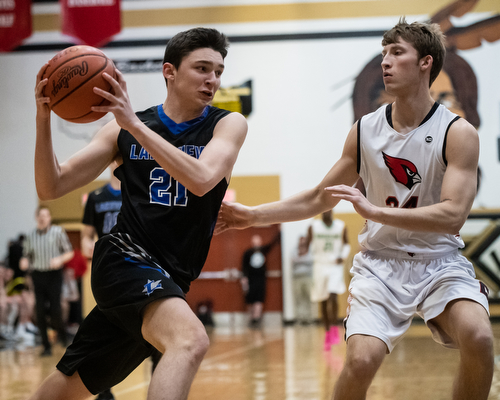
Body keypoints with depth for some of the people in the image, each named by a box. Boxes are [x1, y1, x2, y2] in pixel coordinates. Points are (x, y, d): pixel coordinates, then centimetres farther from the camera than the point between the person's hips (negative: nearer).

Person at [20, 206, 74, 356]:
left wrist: (60, 259, -16)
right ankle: (46, 346, 7)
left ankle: (61, 331, 23)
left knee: (55, 310, -9)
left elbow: (70, 252, 3)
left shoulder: (58, 232, 1)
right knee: (40, 313, -2)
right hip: (38, 275, 3)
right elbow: (26, 256, 15)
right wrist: (24, 263, -8)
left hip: (54, 275, -3)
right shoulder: (30, 237, 10)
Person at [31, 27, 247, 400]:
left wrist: (134, 124, -25)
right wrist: (43, 119, -14)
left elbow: (201, 180, -20)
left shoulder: (228, 125, 1)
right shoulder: (123, 130, 2)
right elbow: (51, 187, 2)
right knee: (191, 339, -32)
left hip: (166, 280, 3)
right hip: (126, 258, -2)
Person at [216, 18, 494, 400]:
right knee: (360, 362, -21)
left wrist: (374, 211, -30)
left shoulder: (458, 133, -9)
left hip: (440, 263, -2)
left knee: (478, 338, -29)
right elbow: (318, 199, 13)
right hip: (381, 263, 2)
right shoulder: (365, 131, 2)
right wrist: (253, 215, 5)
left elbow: (453, 215, -22)